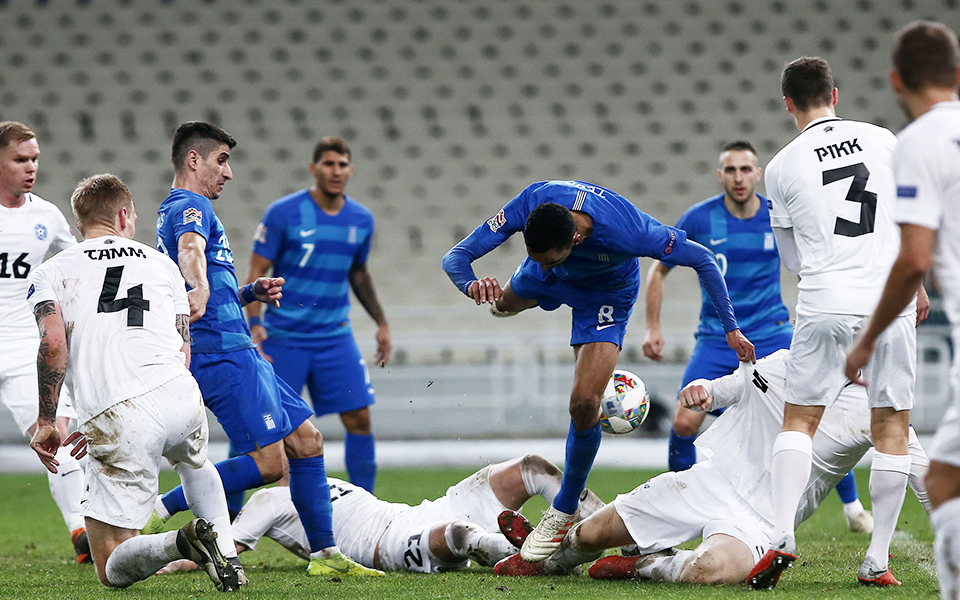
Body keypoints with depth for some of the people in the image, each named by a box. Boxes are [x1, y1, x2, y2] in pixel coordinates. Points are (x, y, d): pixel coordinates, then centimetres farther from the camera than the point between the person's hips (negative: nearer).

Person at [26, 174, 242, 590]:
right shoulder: (162, 264, 24)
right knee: (195, 464, 42)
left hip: (117, 420, -3)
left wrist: (46, 422, 3)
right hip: (180, 393, 3)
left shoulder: (50, 273, 14)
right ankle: (227, 554, 19)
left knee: (112, 570, 6)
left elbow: (54, 342, -6)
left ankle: (182, 543, -24)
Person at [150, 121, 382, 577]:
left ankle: (324, 553, 11)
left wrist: (249, 294, 18)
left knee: (306, 439, 9)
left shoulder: (173, 212, 25)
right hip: (224, 354, -11)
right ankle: (157, 511, -13)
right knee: (267, 464, -15)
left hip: (237, 354, 11)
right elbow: (191, 249, -33)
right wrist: (200, 290, -53)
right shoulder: (191, 207, -7)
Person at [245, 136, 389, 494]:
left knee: (359, 419, -4)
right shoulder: (283, 213, -9)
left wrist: (381, 323, 20)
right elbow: (257, 272, -7)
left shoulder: (361, 220, 5)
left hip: (335, 337, 4)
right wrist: (254, 326, -18)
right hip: (283, 338, -4)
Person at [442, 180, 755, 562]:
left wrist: (730, 327, -26)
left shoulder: (628, 234, -46)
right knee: (503, 303, 35)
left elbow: (703, 260, -30)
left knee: (584, 403, -18)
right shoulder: (528, 207, -40)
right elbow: (456, 257, -35)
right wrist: (471, 284, -58)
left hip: (608, 293, -4)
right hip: (553, 284, 4)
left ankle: (564, 512, 4)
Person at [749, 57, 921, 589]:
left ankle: (782, 535, -8)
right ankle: (877, 559, 5)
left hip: (824, 306, -1)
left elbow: (793, 259, 12)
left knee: (799, 421, 10)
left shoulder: (782, 167, 3)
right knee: (892, 428, 7)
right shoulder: (882, 140, 5)